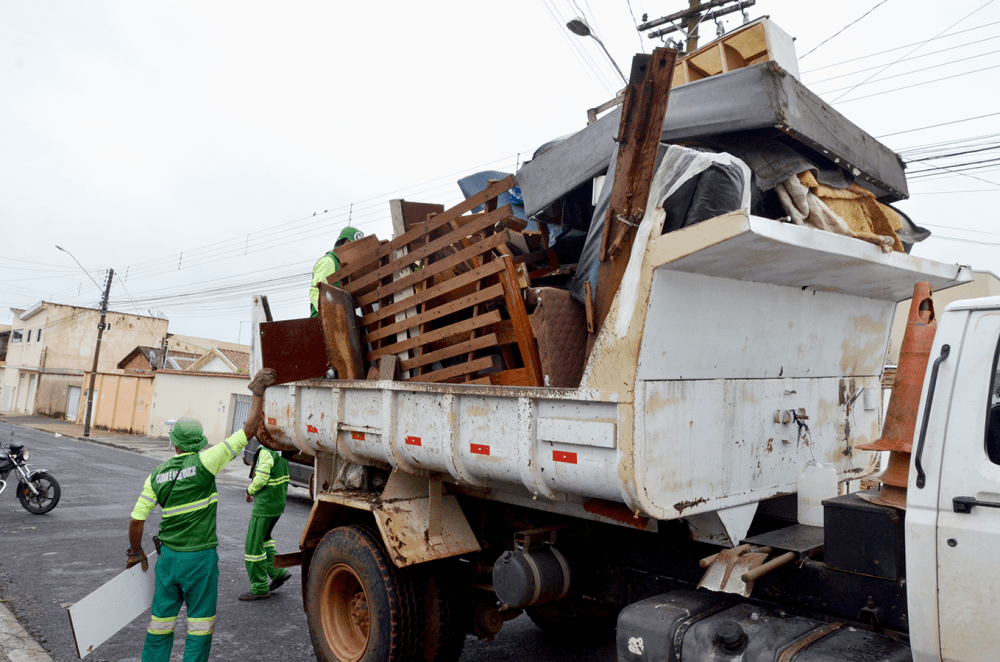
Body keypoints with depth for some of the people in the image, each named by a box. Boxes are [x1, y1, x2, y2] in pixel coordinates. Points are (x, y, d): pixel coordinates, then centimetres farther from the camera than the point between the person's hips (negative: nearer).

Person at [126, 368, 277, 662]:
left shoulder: (157, 475, 0)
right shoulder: (203, 463, -14)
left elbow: (136, 519, 4)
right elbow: (249, 429, -17)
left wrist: (136, 552, 21)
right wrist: (258, 392, -10)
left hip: (168, 556, 4)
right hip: (200, 558, -4)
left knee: (161, 622, 17)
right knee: (200, 626, 9)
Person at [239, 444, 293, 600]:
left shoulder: (266, 451, -20)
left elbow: (262, 478, -24)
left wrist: (249, 491, -5)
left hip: (265, 504, -9)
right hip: (279, 502, 9)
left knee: (254, 544, 2)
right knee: (263, 538, 25)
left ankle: (260, 589, 10)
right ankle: (278, 571, 22)